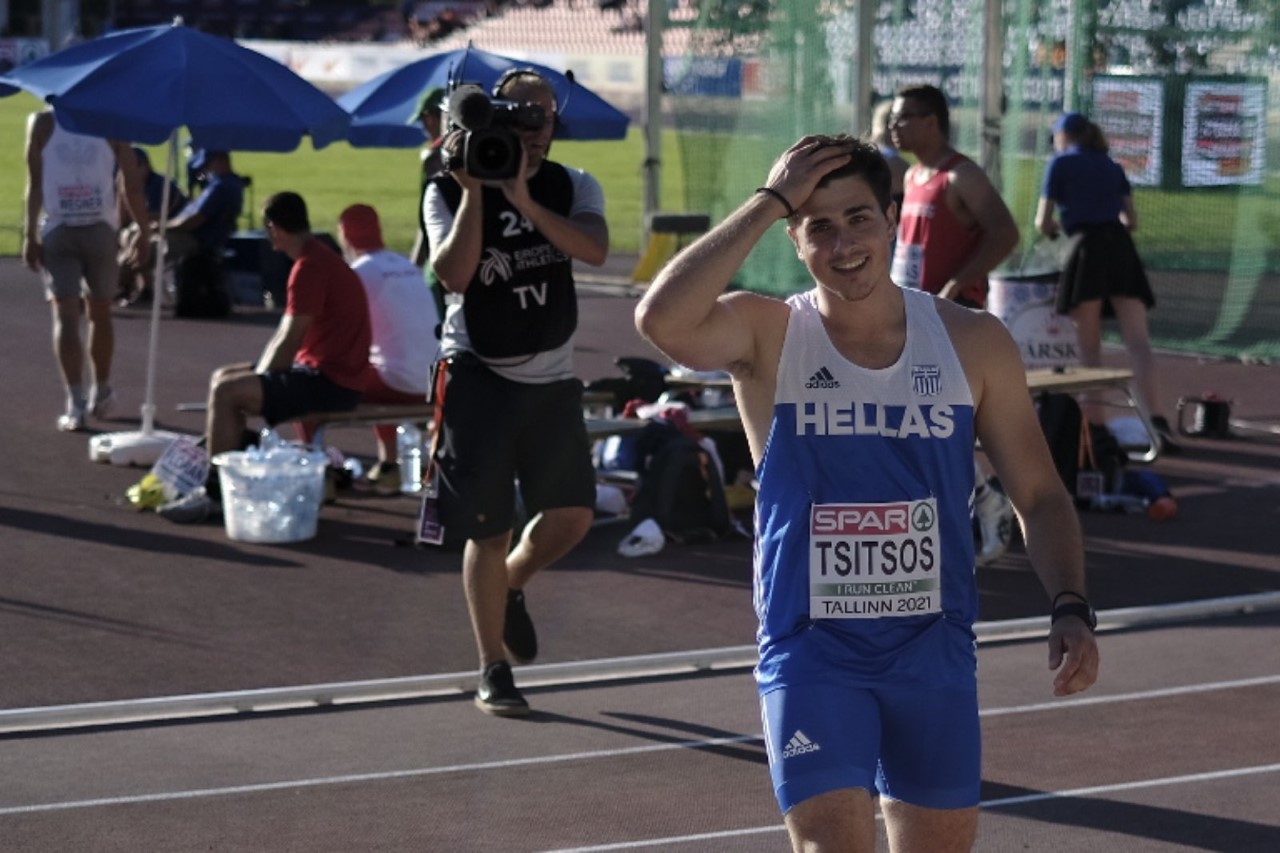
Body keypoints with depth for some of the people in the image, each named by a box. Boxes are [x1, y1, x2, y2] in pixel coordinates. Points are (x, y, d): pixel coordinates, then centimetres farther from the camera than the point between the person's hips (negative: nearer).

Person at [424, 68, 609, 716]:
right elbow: (454, 274, -22)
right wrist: (474, 191, -26)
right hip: (479, 373, -3)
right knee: (488, 529, -2)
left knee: (571, 515, 2)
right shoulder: (450, 192, -6)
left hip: (552, 376, 3)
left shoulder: (574, 188, 2)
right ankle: (493, 671, 10)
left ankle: (510, 585, 34)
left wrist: (523, 199, -29)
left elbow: (595, 250, -20)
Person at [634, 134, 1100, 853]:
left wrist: (1071, 609, -8)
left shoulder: (972, 343, 2)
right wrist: (769, 202, -21)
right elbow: (662, 320, -27)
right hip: (812, 654, -3)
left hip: (935, 653, 3)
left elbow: (1039, 496, 7)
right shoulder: (768, 337, -5)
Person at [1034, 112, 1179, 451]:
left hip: (1088, 249, -4)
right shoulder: (1112, 167, 21)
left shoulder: (1061, 163, 7)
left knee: (1089, 348, 5)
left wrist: (1054, 229, 28)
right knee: (1137, 340, -7)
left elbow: (1043, 223, 7)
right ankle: (1155, 417, -23)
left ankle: (1095, 423, 3)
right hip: (1122, 247, 4)